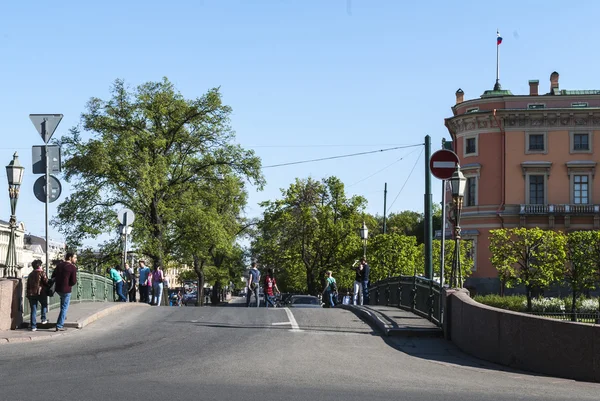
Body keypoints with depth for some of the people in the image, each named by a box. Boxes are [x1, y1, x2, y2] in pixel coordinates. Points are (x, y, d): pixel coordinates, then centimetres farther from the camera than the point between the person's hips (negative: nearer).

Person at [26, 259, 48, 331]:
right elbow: (46, 281, -8)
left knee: (33, 310, 7)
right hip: (40, 292, -5)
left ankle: (33, 326, 4)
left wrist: (28, 294, 22)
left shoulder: (30, 274, 17)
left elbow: (28, 285, 18)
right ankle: (43, 319, 13)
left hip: (31, 293, 5)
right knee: (44, 304, 22)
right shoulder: (41, 272, -1)